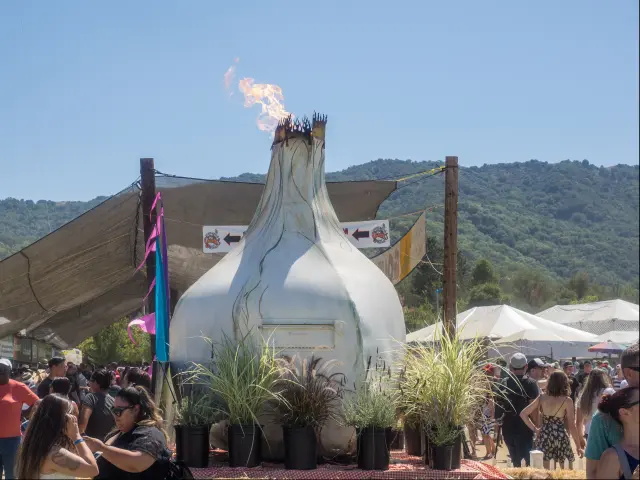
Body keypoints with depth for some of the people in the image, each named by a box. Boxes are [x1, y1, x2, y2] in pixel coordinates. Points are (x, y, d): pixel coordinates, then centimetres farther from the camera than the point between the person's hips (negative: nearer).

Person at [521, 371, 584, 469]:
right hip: (560, 437, -3)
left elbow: (523, 414, 3)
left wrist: (534, 429, 7)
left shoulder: (542, 398, 1)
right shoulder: (567, 400, -8)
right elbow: (572, 426, -7)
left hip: (544, 436, 3)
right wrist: (578, 446, 0)